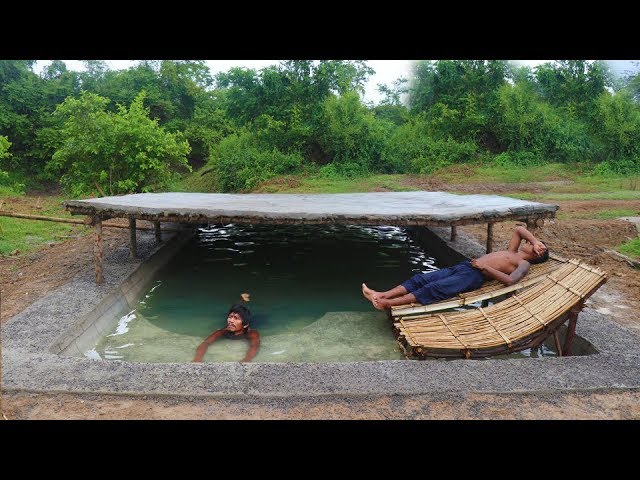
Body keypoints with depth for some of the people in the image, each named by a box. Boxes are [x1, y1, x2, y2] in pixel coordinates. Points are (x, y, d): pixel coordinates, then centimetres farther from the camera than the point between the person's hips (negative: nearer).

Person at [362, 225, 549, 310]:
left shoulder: (524, 264, 7)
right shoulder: (512, 251, 31)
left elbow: (509, 280, -13)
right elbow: (519, 229, 41)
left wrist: (485, 267, -12)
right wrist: (535, 240, 26)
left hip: (474, 275, -8)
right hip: (462, 266, 8)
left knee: (434, 289, -26)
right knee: (421, 279, -11)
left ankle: (388, 303, -39)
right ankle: (381, 295, -21)